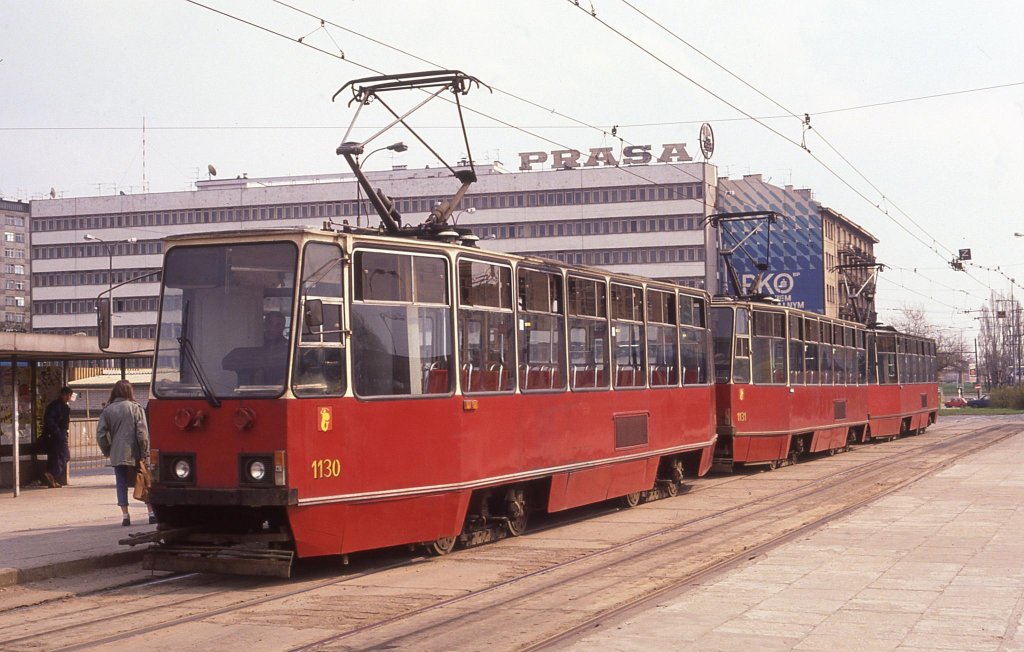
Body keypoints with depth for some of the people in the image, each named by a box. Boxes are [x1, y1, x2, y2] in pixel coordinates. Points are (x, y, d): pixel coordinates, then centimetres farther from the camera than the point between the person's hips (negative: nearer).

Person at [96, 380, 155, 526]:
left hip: (117, 454, 1)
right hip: (135, 454, -1)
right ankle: (152, 513, 8)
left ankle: (125, 516, 2)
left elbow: (101, 434, 0)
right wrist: (145, 453, -6)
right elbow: (142, 432, -9)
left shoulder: (107, 410, 3)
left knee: (121, 484, 7)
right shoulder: (136, 408, -3)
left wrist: (107, 451, 12)